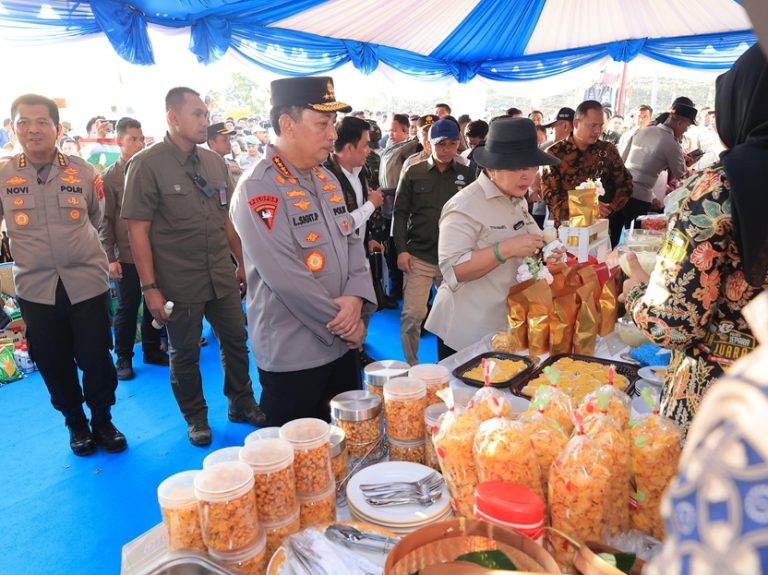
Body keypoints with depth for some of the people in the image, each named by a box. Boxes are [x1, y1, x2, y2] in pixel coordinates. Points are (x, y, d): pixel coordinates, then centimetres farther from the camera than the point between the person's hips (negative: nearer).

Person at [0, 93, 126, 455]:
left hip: (87, 281, -1)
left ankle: (102, 421, 26)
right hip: (35, 287, 1)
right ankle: (76, 424, 32)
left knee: (96, 358, 4)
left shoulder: (82, 170, 1)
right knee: (53, 363, 11)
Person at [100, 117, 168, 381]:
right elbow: (105, 220, -3)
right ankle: (123, 358, 20)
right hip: (127, 255, -3)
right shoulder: (109, 177, -2)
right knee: (127, 308, 5)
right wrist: (109, 257, -9)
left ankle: (152, 350, 26)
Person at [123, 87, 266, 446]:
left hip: (222, 278, 5)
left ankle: (241, 404, 33)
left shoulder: (214, 161, 7)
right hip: (179, 283, -4)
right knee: (185, 355, 11)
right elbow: (137, 230, -11)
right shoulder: (146, 165, -9)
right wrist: (150, 288, -14)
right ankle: (196, 418, 31)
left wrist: (242, 264, 13)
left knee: (236, 343, 13)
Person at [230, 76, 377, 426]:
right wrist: (345, 323, -14)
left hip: (342, 344, 8)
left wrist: (356, 297, -10)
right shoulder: (258, 190, -18)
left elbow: (352, 242, 9)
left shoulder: (327, 180, 8)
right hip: (292, 357, -7)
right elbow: (287, 279, -23)